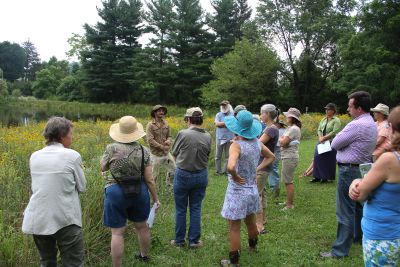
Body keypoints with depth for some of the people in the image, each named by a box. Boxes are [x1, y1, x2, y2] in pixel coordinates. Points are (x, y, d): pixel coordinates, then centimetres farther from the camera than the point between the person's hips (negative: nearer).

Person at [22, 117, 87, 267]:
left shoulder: (34, 157, 6)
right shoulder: (72, 156, -9)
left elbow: (37, 186, 16)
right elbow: (82, 188, -1)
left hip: (37, 220, 5)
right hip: (65, 219, -5)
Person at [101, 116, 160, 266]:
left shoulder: (112, 148, -14)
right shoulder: (143, 151, -9)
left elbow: (102, 168, 3)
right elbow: (149, 179, -6)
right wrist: (155, 198, 6)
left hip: (116, 193, -3)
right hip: (139, 192, 3)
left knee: (117, 233, 6)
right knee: (142, 226, 23)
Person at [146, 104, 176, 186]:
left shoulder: (166, 124, 4)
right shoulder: (150, 125, -13)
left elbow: (169, 136, 10)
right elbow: (150, 140, -19)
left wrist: (168, 140, -15)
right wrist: (162, 147, -19)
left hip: (166, 153, 5)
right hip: (156, 154, -5)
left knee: (174, 169, 12)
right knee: (154, 174, 6)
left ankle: (168, 183, 36)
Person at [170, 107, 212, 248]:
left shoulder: (183, 133, -18)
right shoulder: (208, 136, -8)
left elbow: (174, 152, -6)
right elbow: (207, 155, -1)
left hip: (183, 175, -3)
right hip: (201, 175, 3)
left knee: (180, 209, 12)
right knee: (196, 209, 15)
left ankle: (179, 240, 24)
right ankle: (194, 240, 22)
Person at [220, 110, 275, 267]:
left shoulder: (236, 145, -25)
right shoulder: (257, 142, -3)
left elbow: (230, 167, -42)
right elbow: (271, 157, 14)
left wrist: (235, 177, -22)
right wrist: (257, 169, 7)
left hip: (237, 191, -7)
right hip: (252, 189, 7)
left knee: (234, 228, 7)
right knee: (250, 221, 28)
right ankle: (252, 245, 51)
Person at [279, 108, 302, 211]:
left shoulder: (294, 129, -16)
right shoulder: (290, 128, 16)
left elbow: (283, 142, -21)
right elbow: (283, 142, 14)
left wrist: (280, 139, -1)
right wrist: (283, 140, -6)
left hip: (290, 157, -10)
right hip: (287, 157, 10)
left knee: (288, 181, -5)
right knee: (287, 180, 17)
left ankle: (290, 205, 2)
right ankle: (288, 201, 27)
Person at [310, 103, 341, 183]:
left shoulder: (336, 120, -6)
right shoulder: (323, 120, 14)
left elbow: (334, 132, -15)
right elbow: (319, 130, 10)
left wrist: (324, 138, -17)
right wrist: (320, 137, -9)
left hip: (330, 143, -6)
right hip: (321, 142, 6)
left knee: (328, 160, -1)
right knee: (318, 158, 2)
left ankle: (327, 177, 10)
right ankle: (318, 176, 11)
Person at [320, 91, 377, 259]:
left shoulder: (356, 125, -23)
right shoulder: (371, 123, 10)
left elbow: (335, 144, -15)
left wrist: (340, 135, 2)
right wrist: (344, 139, -1)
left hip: (350, 171, -10)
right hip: (363, 168, 10)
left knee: (345, 212, -4)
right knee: (359, 206, 23)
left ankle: (340, 250, 3)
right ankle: (359, 236, 41)